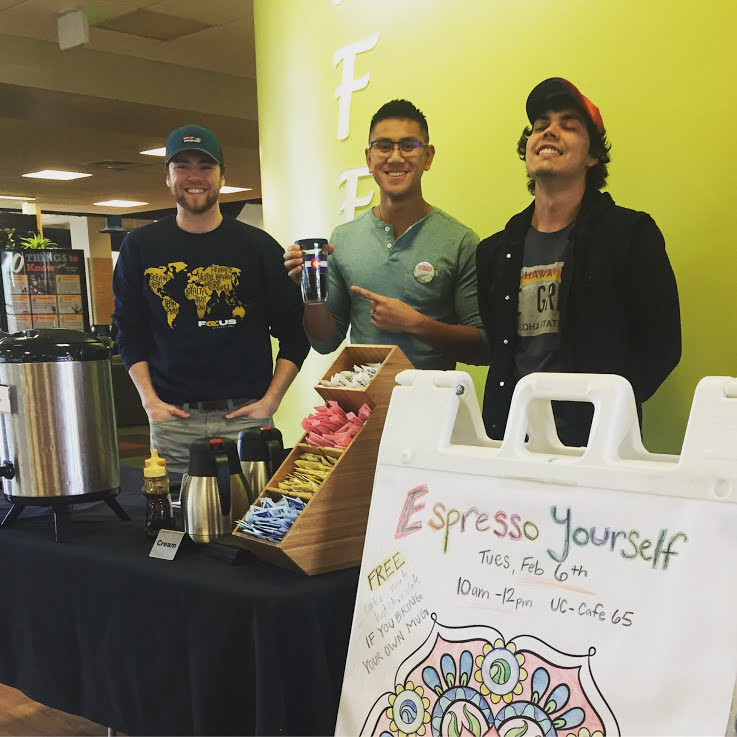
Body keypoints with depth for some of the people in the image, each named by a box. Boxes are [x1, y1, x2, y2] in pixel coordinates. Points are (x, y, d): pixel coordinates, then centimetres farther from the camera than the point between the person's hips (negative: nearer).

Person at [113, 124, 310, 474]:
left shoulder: (259, 246, 4)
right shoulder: (140, 247, 7)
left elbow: (294, 333, 6)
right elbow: (129, 333, 11)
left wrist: (269, 401, -2)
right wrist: (149, 400, 0)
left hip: (245, 417, 0)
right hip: (172, 418, 1)